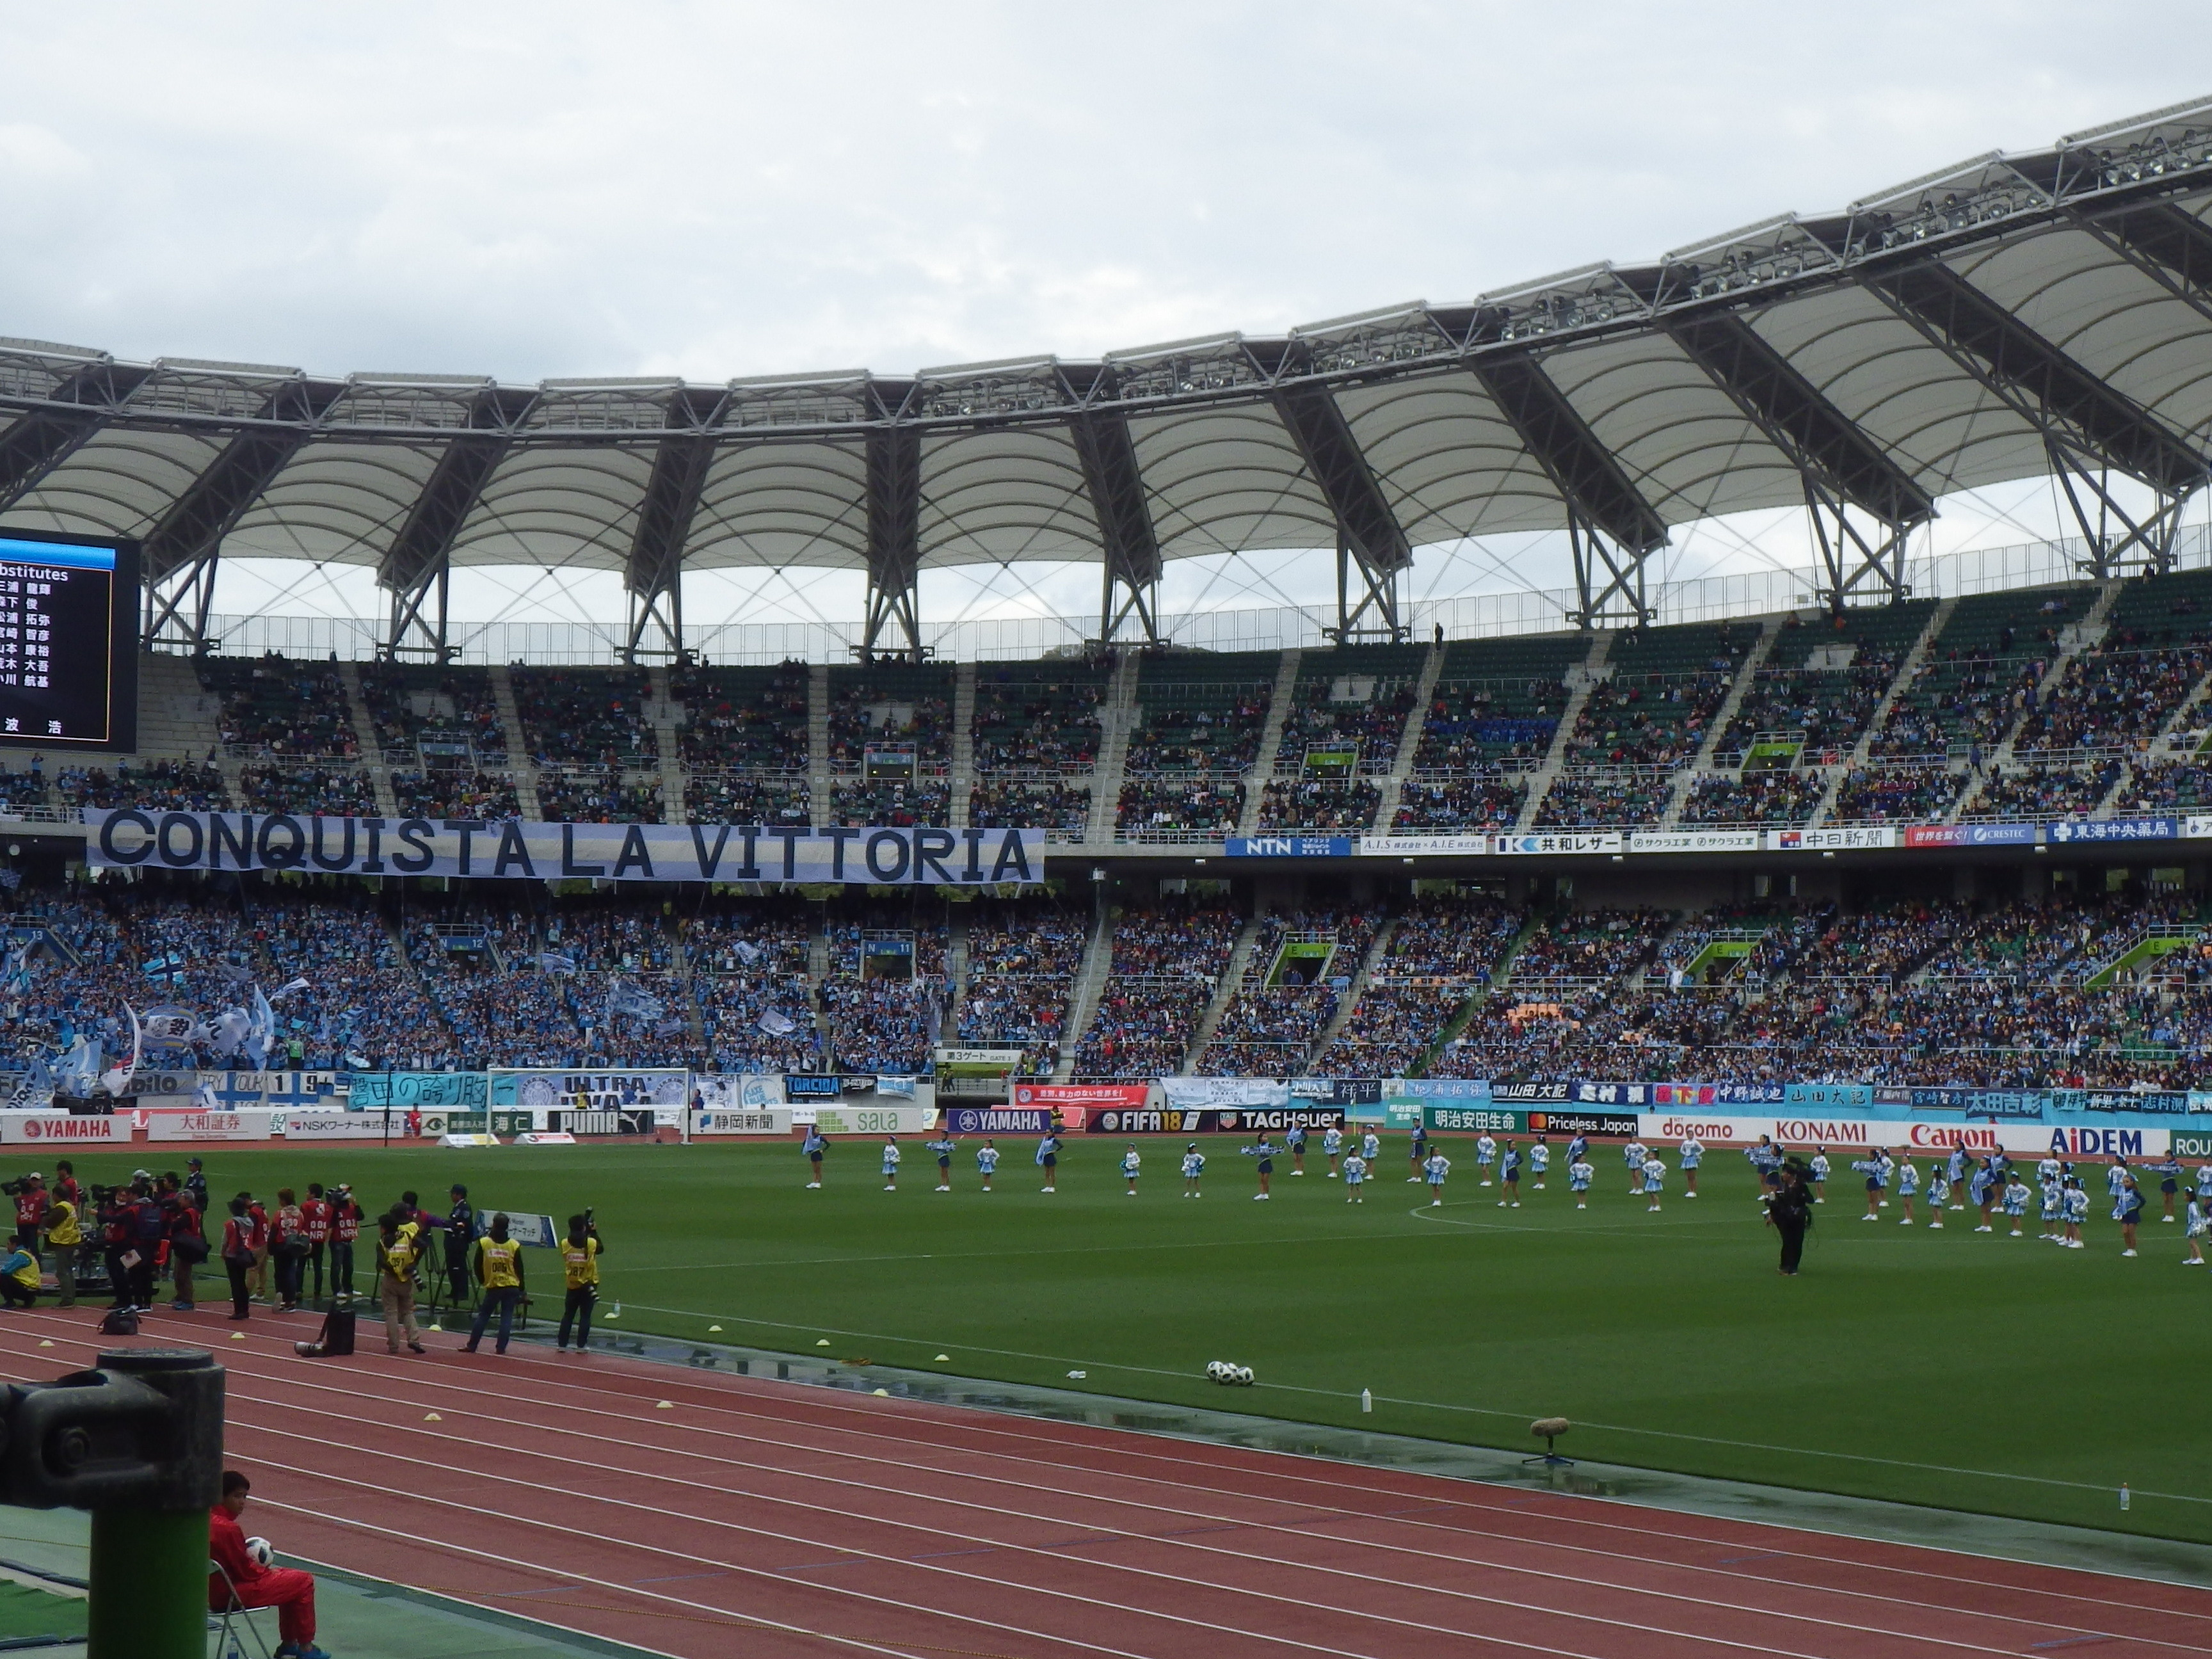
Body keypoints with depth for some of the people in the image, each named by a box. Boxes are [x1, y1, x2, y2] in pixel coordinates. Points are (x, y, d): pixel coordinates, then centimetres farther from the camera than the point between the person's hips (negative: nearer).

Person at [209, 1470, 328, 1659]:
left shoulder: (208, 1521, 4)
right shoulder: (228, 1529, -26)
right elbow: (246, 1571, -19)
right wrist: (269, 1572, -1)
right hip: (232, 1595, -10)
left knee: (289, 1578, 25)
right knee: (304, 1581, -3)